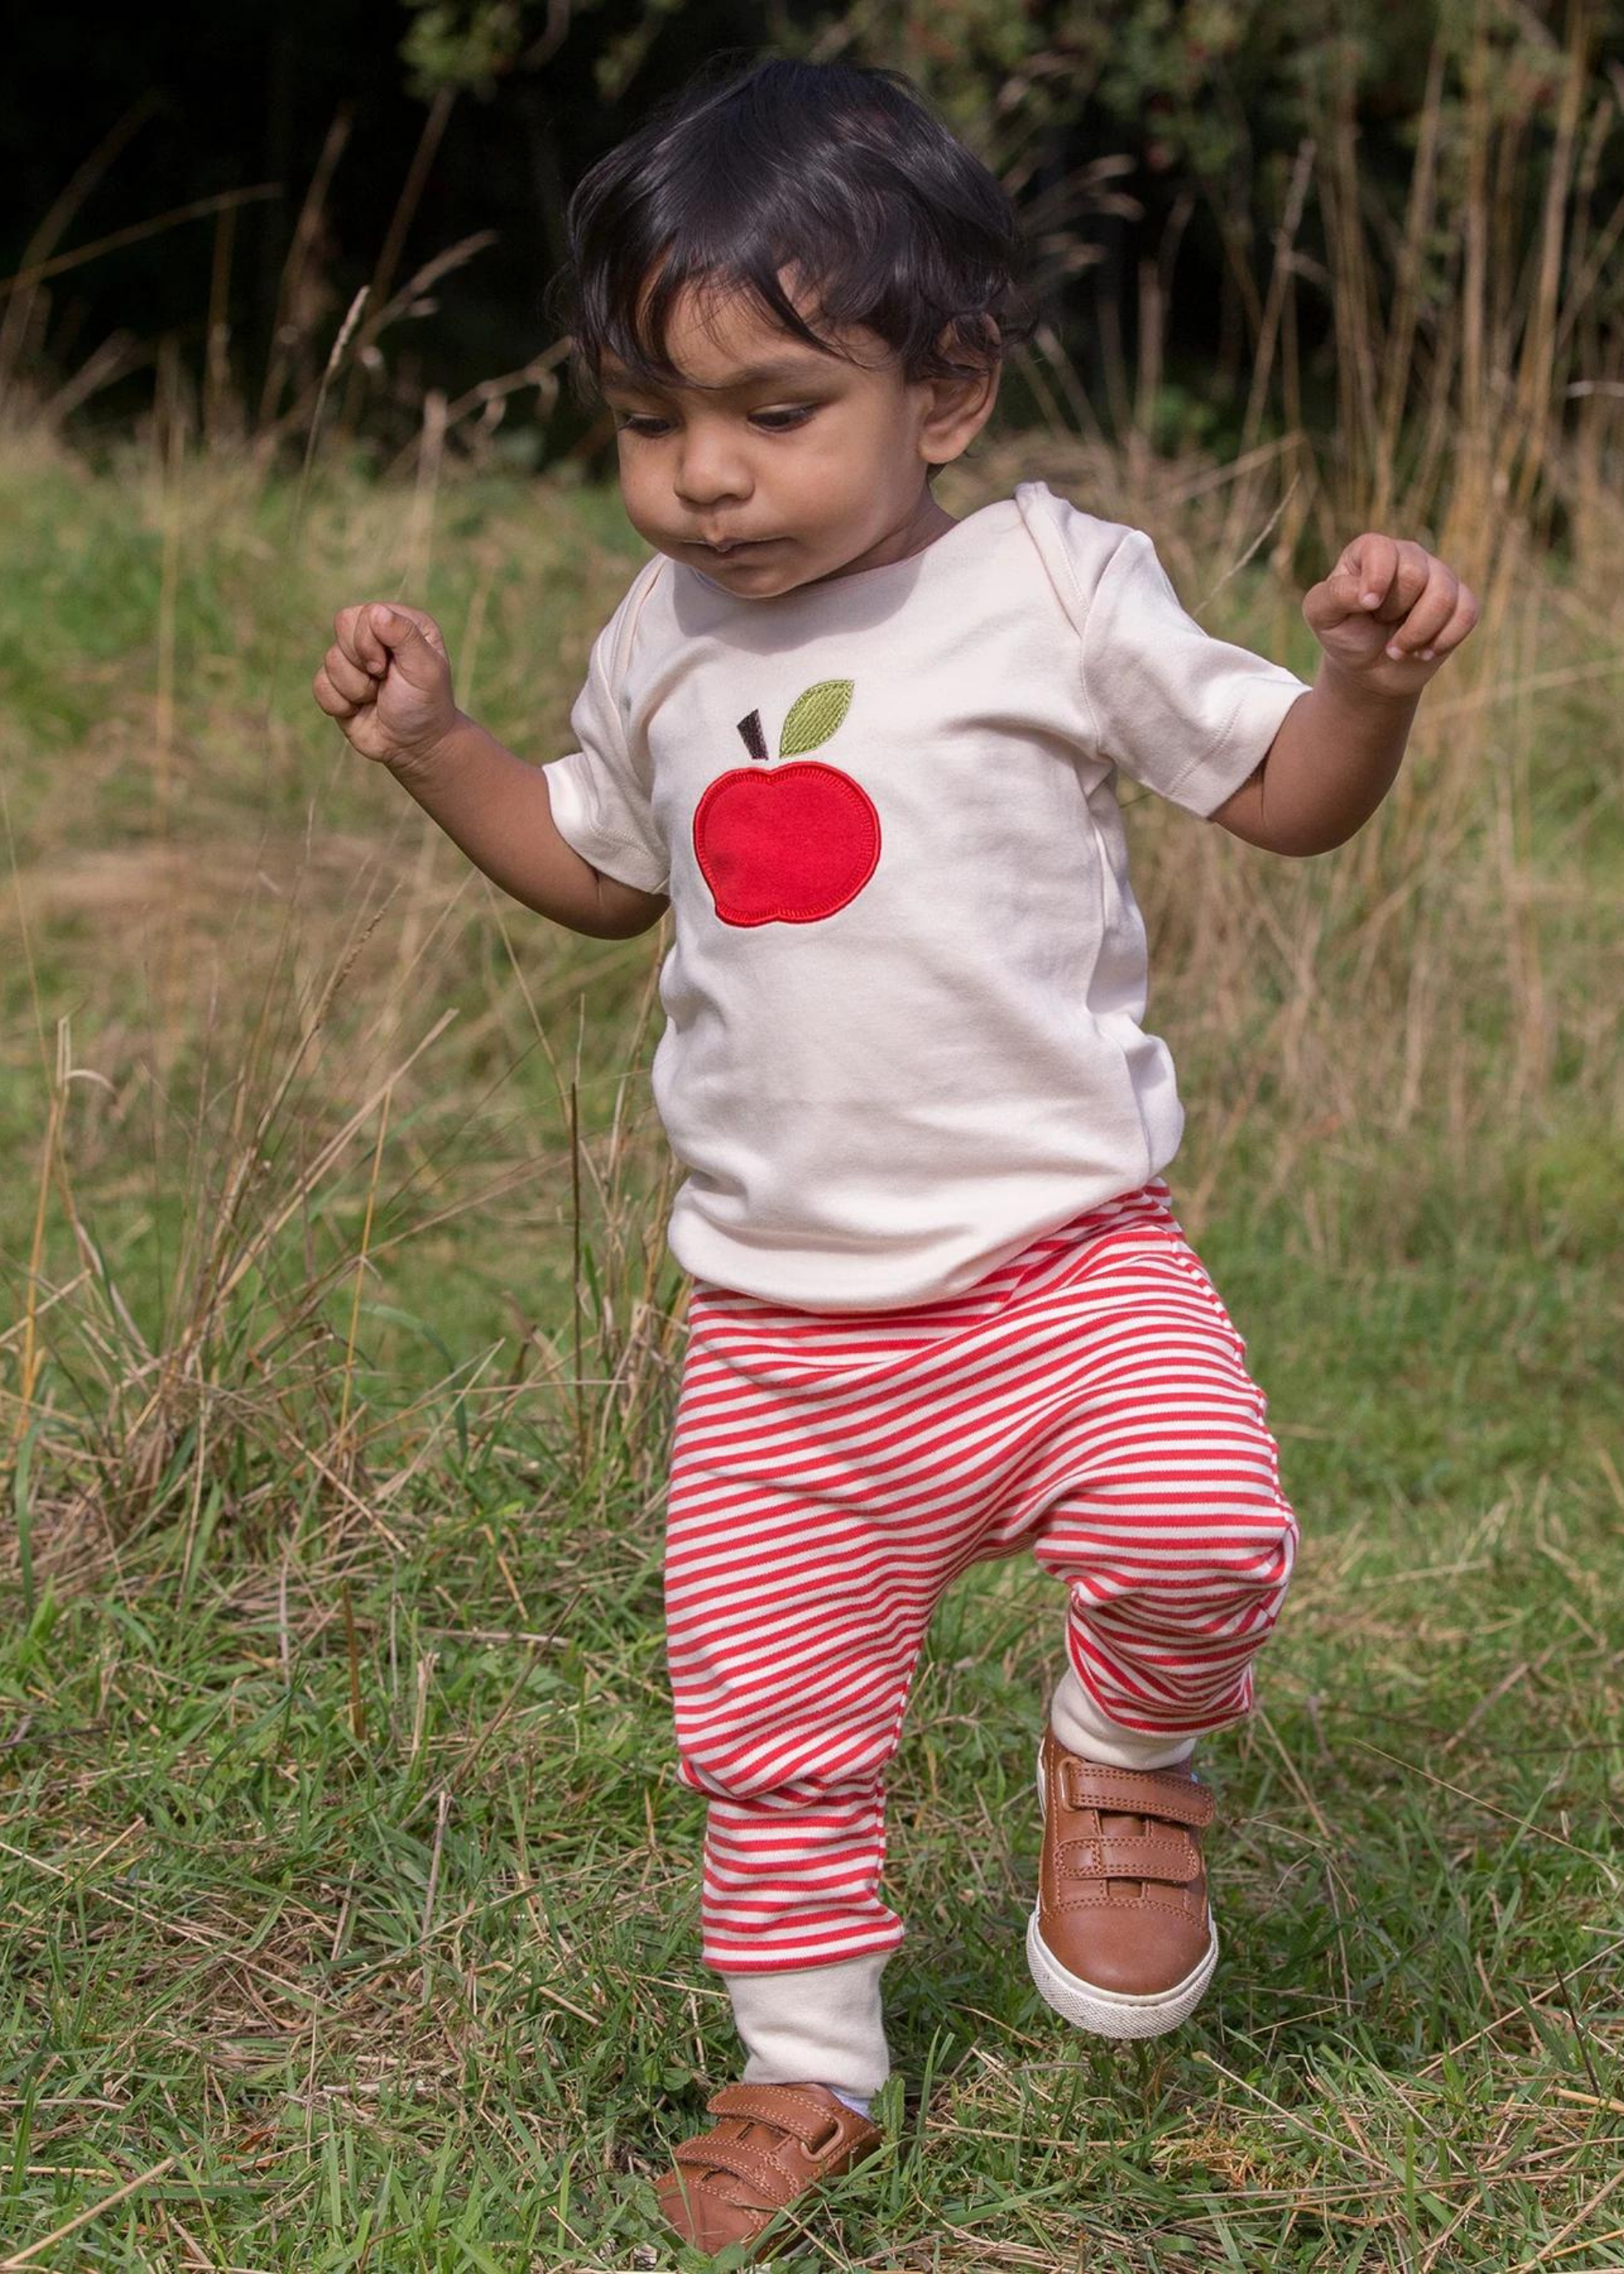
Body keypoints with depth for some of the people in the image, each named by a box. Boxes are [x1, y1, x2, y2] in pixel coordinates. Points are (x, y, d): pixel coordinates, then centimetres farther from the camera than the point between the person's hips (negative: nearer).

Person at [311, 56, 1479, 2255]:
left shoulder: (1050, 591, -6)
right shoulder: (660, 648, 8)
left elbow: (1283, 794, 1)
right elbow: (603, 866, 26)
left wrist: (1369, 679, -19)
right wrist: (435, 747, 12)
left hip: (1060, 1250, -4)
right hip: (782, 1323, 4)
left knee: (1200, 1529, -29)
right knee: (768, 1720, 9)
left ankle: (1129, 1747, 6)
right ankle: (808, 2061, 33)